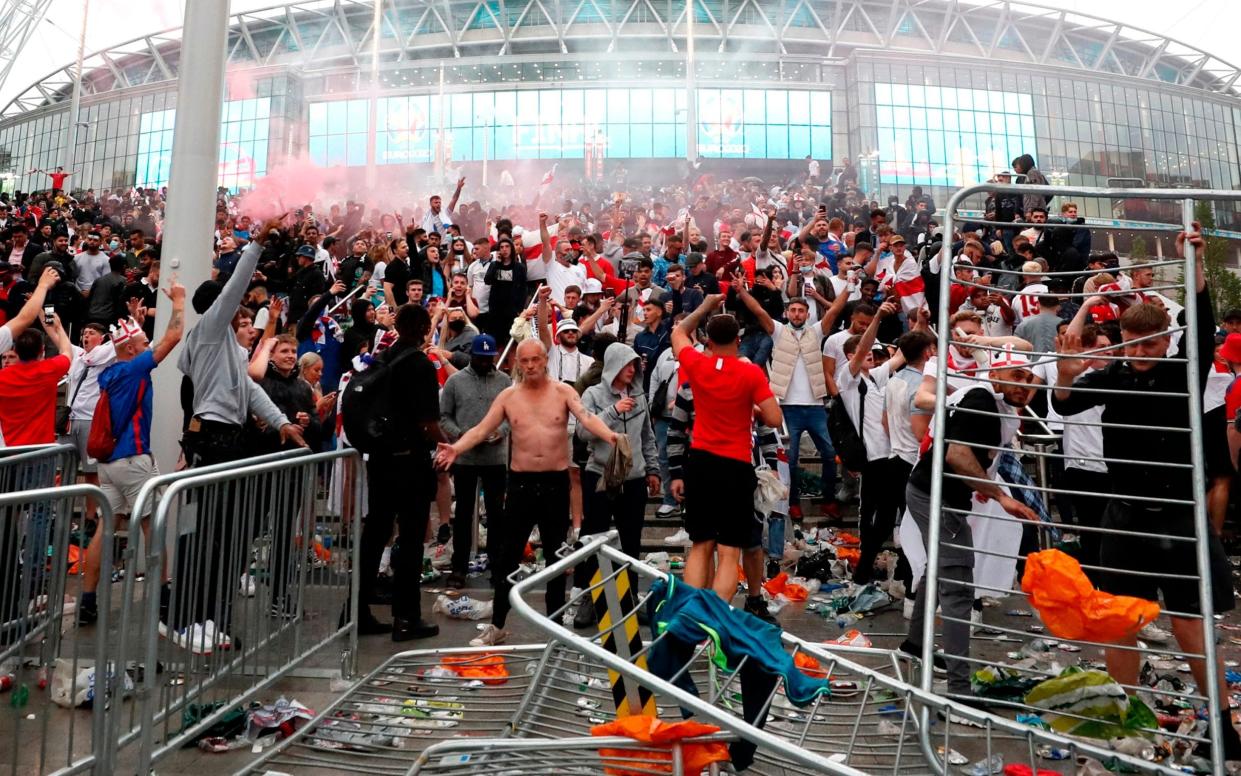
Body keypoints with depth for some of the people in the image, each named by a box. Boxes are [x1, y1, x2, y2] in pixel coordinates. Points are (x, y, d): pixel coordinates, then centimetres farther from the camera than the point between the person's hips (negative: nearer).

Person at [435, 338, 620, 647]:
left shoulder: (563, 391, -2)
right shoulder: (508, 396, 2)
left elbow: (586, 418, -17)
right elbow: (482, 429, -5)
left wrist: (609, 436, -36)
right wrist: (456, 448, -22)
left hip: (556, 481, -1)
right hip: (521, 482, 1)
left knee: (556, 555, 10)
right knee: (507, 555, 6)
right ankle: (497, 626, 18)